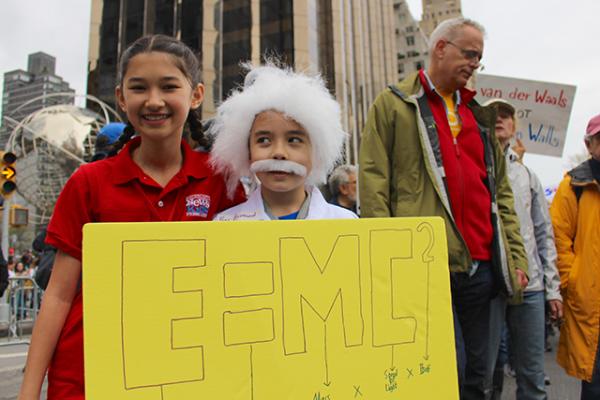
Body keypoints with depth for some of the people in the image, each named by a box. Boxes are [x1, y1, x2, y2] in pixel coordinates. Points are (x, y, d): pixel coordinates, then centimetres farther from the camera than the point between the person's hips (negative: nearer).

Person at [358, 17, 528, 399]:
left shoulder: (479, 114, 21)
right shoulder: (394, 104, 2)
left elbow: (501, 191, 20)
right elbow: (373, 186, -6)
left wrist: (517, 255, 13)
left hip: (481, 264, 6)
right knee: (450, 369, -8)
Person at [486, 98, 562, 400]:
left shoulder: (527, 175, 16)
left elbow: (545, 235, 15)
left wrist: (553, 289, 10)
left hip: (530, 286, 4)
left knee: (532, 373, 11)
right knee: (489, 370, 8)